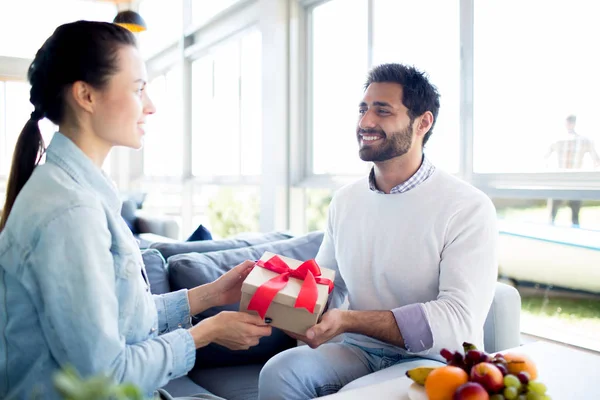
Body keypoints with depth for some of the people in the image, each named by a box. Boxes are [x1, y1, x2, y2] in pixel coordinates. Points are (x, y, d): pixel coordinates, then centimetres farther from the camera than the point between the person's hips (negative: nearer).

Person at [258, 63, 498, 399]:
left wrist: (348, 320, -29)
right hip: (359, 351, 5)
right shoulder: (344, 201, 5)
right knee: (279, 372, -23)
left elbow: (459, 321, -23)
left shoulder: (468, 208, -14)